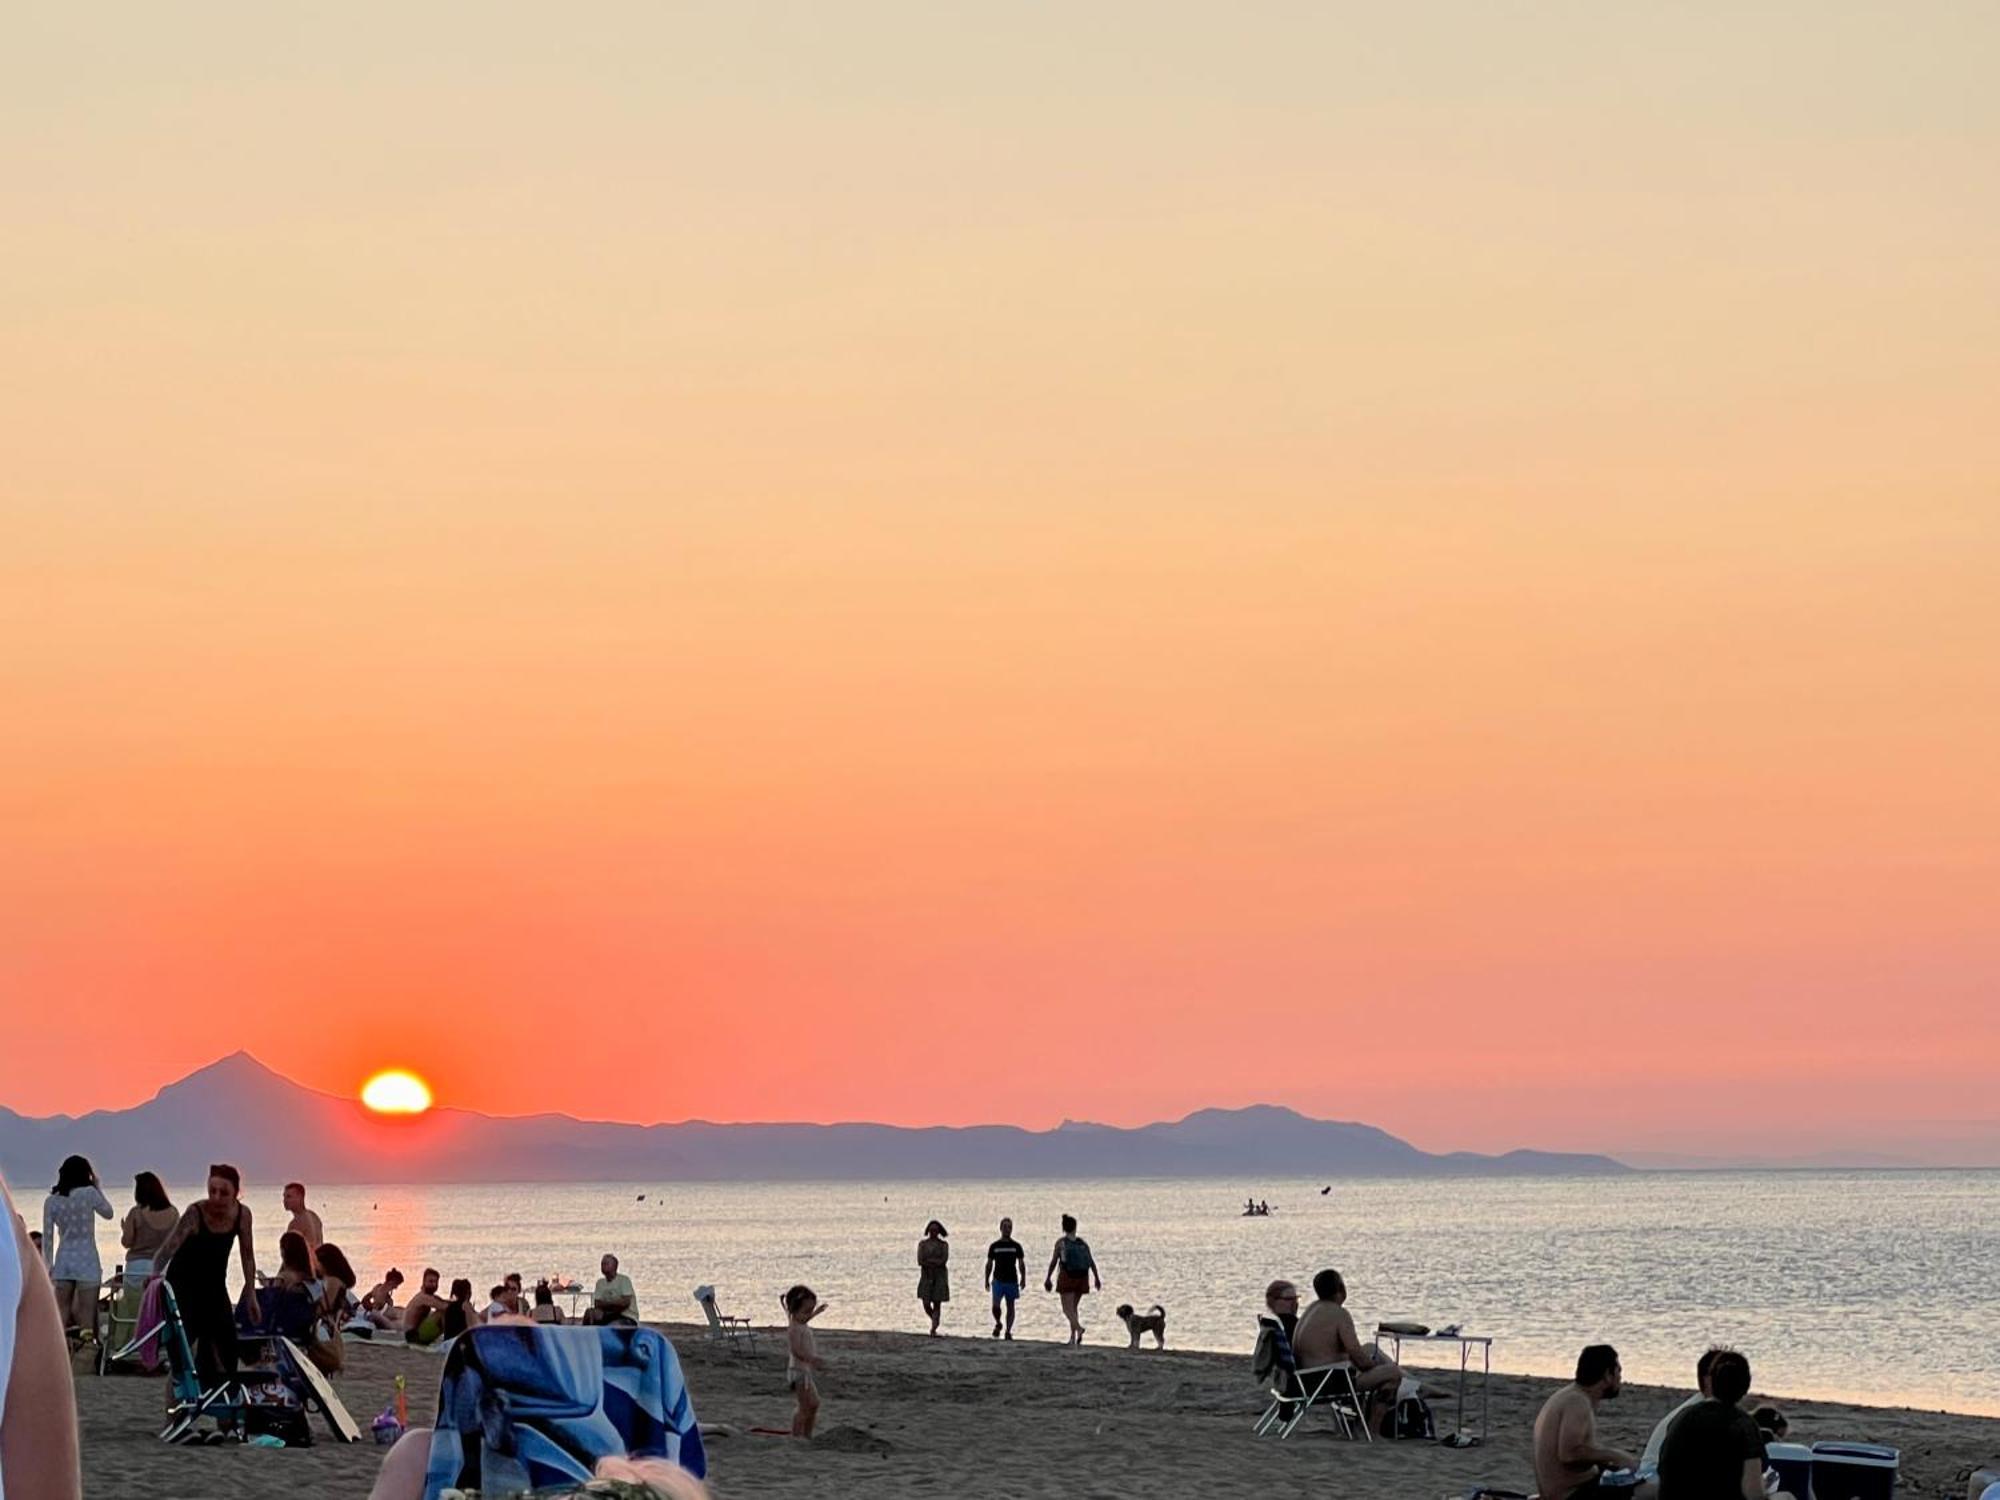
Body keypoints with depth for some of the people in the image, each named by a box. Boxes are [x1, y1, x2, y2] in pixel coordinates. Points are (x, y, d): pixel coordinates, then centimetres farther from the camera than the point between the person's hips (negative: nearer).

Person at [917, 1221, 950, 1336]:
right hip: (926, 1276, 1)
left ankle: (933, 1329, -3)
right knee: (926, 1304, -3)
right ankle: (935, 1321, 26)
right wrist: (935, 1262, -12)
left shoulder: (943, 1245, 2)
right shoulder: (922, 1244, 4)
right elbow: (920, 1261, -6)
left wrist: (928, 1260, -13)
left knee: (937, 1304, -5)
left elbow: (944, 1260, -11)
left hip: (940, 1276, -1)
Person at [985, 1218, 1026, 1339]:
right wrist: (987, 1280, 5)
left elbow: (1021, 1263, 7)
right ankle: (998, 1324, 14)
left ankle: (1008, 1331, 10)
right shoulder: (994, 1246, 5)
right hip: (998, 1280, -1)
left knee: (1010, 1307, 3)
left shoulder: (1016, 1246, 5)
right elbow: (989, 1264, 9)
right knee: (996, 1306, -12)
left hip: (1012, 1281, 1)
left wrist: (1023, 1278, -4)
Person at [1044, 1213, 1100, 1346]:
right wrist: (1097, 1278, 6)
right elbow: (1091, 1261, 2)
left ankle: (1079, 1327, -31)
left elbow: (1053, 1262, -1)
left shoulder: (1060, 1243, -2)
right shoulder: (1083, 1242, 6)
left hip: (1067, 1277, -4)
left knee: (1068, 1309, -4)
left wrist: (1048, 1278, 9)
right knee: (1073, 1307, 17)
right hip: (1082, 1277, 4)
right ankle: (1073, 1337, 15)